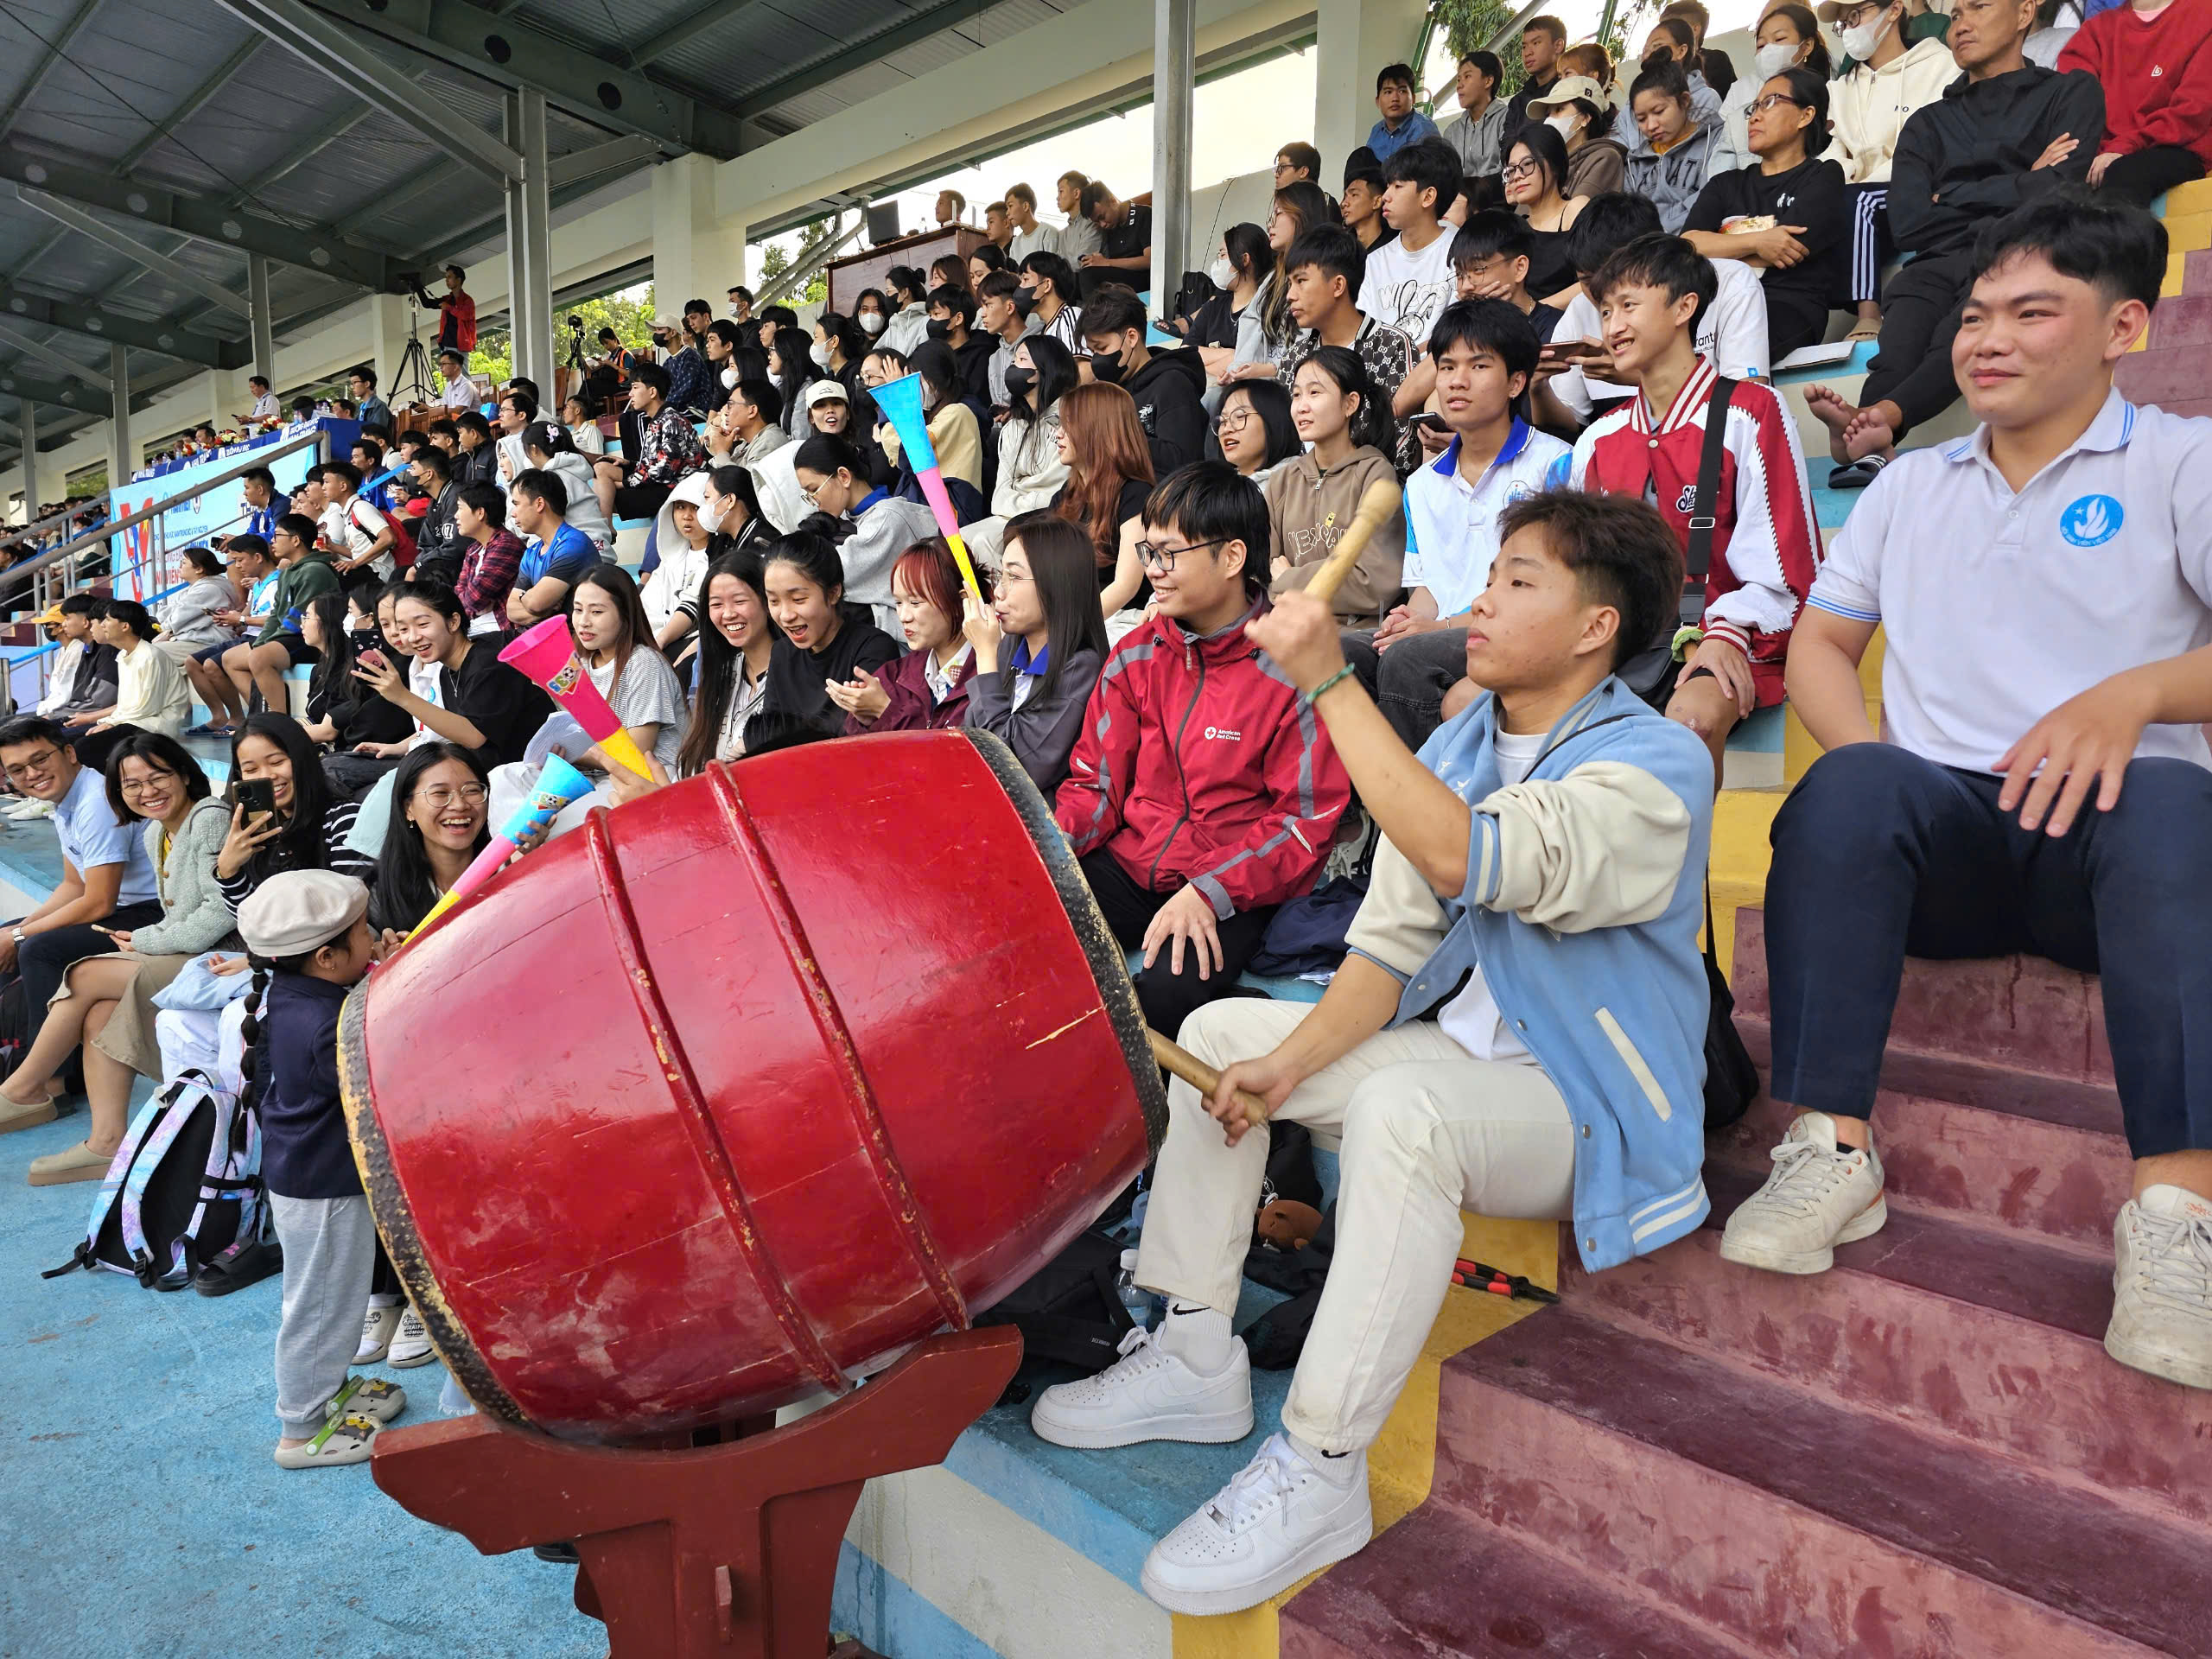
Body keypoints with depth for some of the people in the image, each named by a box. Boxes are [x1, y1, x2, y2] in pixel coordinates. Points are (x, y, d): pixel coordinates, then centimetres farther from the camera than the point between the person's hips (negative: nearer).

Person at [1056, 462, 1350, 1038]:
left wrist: (1207, 893, -20)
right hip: (1126, 867, 5)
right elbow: (1097, 778, 13)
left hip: (1233, 895, -5)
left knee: (1162, 998, -32)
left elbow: (1308, 820, -9)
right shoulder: (1136, 655, 7)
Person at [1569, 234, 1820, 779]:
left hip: (1723, 647, -5)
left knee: (1693, 717, -39)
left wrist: (1728, 633, -20)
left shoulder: (1749, 413, 1)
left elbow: (1784, 569, -4)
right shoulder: (1599, 439, 18)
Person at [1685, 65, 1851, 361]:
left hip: (1789, 307, -4)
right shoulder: (1727, 185, 29)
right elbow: (1686, 245, 9)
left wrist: (1714, 250, 7)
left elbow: (1785, 251, -2)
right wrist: (1756, 241, -5)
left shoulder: (1823, 178, 15)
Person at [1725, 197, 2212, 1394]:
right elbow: (1819, 644, 15)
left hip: (2102, 834, -2)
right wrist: (1879, 773, -4)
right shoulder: (1912, 484, 22)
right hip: (1942, 838, 2)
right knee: (1848, 789, -31)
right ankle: (1832, 1152, -31)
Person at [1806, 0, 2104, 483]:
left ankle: (1880, 416, -64)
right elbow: (1908, 224, 12)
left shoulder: (2071, 93, 21)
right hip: (1939, 262, 2)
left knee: (1961, 334, -37)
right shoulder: (1928, 123, 29)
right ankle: (1871, 445, -61)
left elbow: (2059, 189, 2)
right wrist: (2016, 187, 8)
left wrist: (1955, 198, 8)